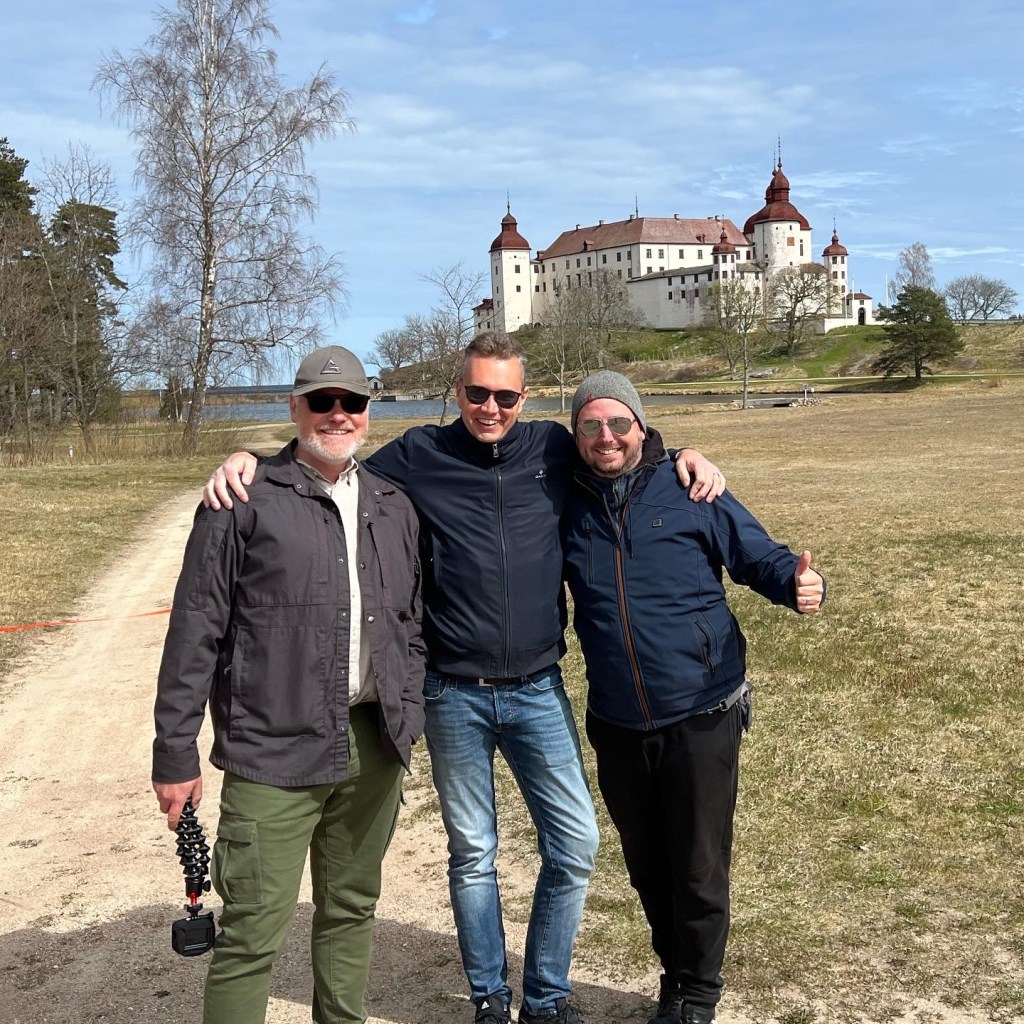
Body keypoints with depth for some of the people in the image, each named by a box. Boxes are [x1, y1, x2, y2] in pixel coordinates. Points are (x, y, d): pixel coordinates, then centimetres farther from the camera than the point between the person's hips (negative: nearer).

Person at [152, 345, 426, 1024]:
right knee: (253, 934, -3)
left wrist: (409, 718, 11)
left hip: (374, 747, 5)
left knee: (352, 909, 17)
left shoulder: (394, 507, 12)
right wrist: (175, 753, -7)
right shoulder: (247, 500, -5)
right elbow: (196, 632, -6)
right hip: (276, 750, -5)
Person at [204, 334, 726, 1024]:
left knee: (576, 844, 4)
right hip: (455, 695, -1)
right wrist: (247, 462, -9)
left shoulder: (553, 449, 2)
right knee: (473, 853, 11)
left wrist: (687, 457, 0)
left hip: (538, 689, 2)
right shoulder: (419, 455, -2)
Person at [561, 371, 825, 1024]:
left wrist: (799, 586, -25)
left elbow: (759, 556, -6)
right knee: (647, 868, 18)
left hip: (701, 718, -3)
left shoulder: (689, 490, -8)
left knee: (699, 870, 7)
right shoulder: (568, 505, 0)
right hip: (616, 726, 3)